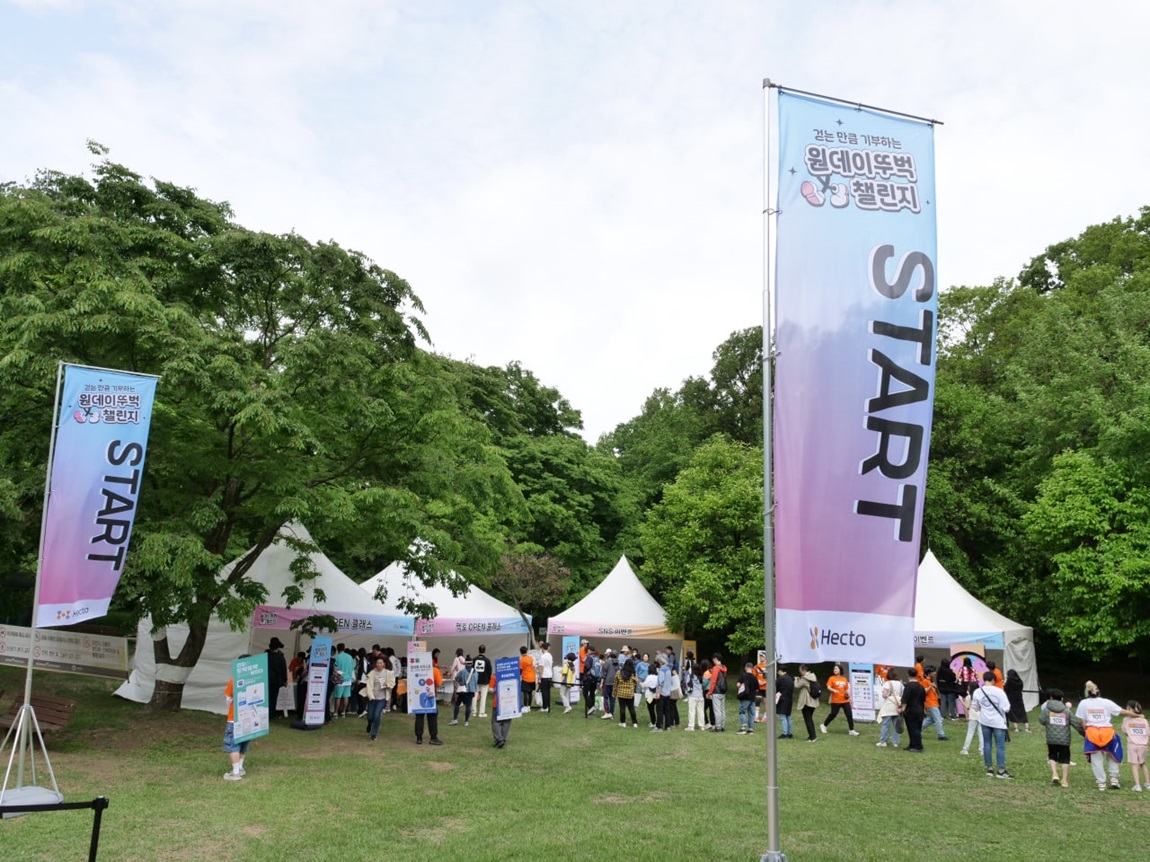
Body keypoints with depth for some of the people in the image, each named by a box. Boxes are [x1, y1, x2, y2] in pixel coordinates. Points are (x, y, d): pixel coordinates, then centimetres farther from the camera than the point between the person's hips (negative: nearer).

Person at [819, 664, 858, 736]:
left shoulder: (844, 679, 10)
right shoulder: (832, 678, -2)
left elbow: (847, 688, 20)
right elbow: (828, 687, -11)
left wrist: (848, 694, 1)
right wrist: (834, 690, -31)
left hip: (845, 700, 4)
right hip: (836, 701, -4)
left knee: (849, 715, -3)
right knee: (833, 714, 3)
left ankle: (851, 730, 5)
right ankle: (823, 725, 23)